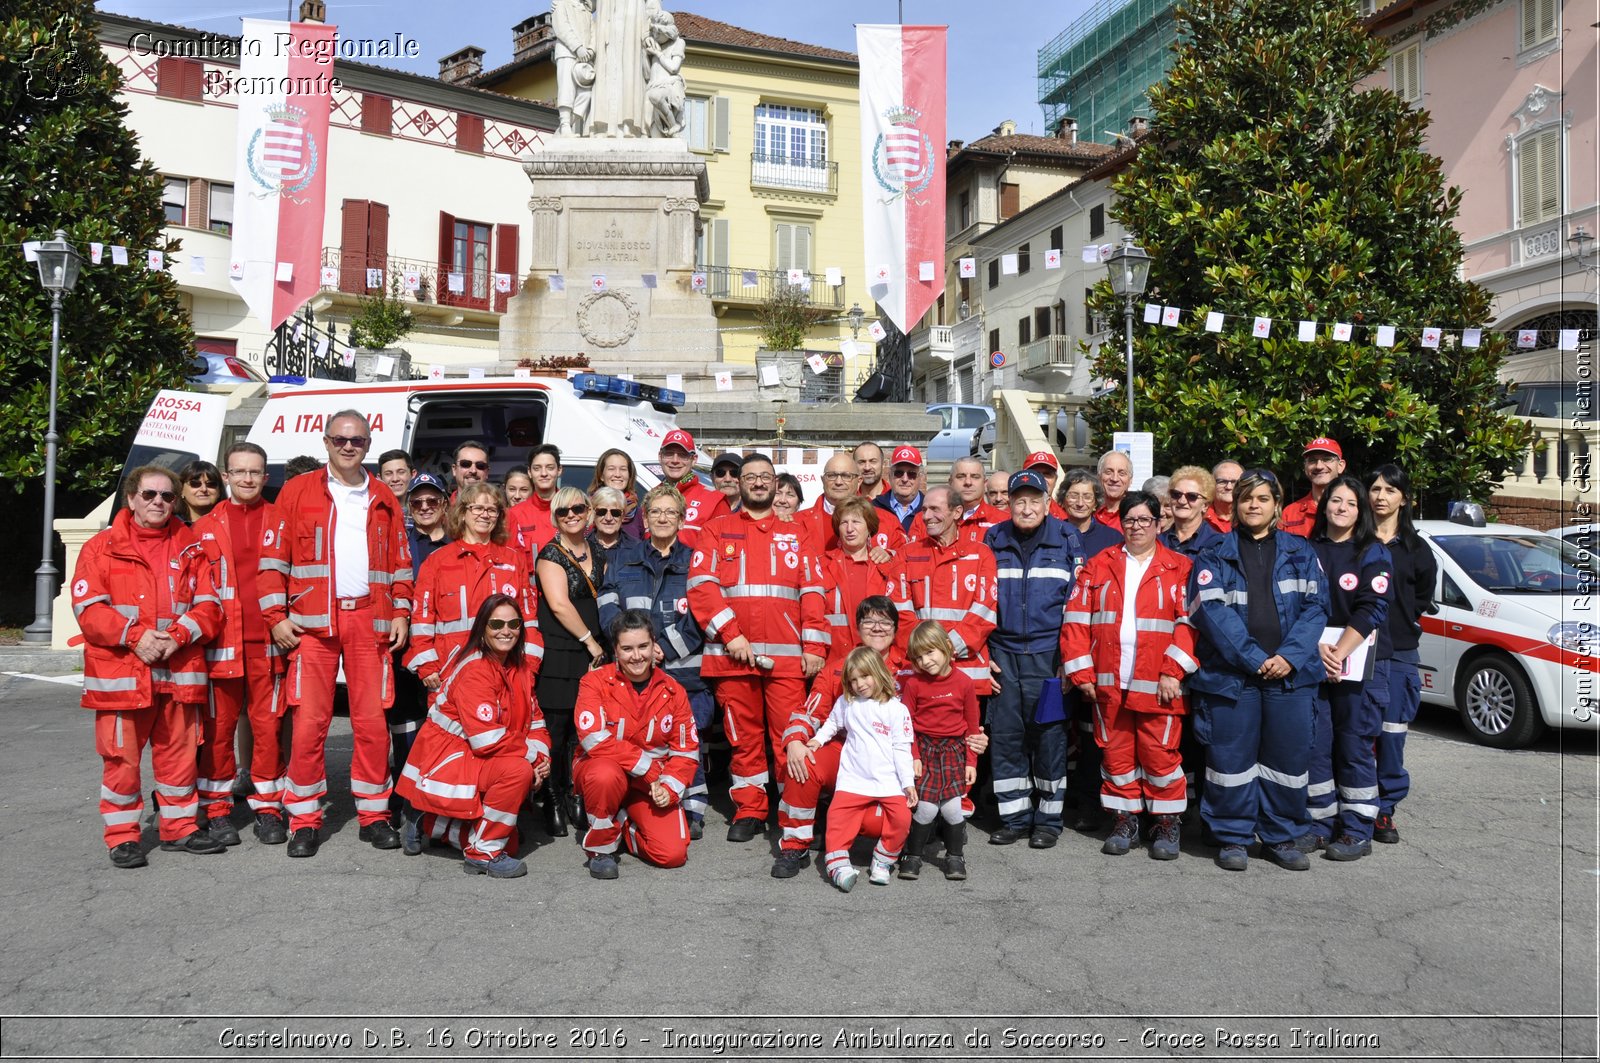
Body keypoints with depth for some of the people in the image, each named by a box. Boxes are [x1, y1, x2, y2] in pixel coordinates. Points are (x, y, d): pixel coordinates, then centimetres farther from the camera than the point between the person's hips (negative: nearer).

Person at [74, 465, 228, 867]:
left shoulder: (191, 548, 11)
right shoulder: (102, 547, 4)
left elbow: (209, 605, 4)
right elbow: (88, 607, -4)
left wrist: (178, 636, -12)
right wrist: (135, 636, -16)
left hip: (179, 671, 3)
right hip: (121, 672, -2)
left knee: (179, 751, 9)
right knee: (121, 756, 1)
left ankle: (180, 827, 21)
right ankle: (122, 836, 13)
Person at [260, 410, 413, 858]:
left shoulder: (383, 499, 13)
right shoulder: (297, 492, 6)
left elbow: (400, 561, 15)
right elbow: (274, 557, 3)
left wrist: (401, 612, 6)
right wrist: (276, 616, -3)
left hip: (370, 621, 2)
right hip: (312, 623, -2)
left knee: (372, 720, 3)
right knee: (309, 721, -2)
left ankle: (373, 814, 15)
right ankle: (304, 820, 11)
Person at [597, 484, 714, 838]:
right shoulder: (623, 560, 15)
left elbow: (700, 618, 0)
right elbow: (609, 608, 5)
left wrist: (666, 649, -11)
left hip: (686, 670, -1)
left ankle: (693, 813, 7)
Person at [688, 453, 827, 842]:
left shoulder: (793, 535, 15)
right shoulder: (717, 530, 10)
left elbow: (812, 591, 9)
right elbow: (701, 585, -2)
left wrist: (814, 646, -1)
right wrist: (730, 634, -12)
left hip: (787, 655, 0)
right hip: (733, 653, 0)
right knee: (743, 736, 7)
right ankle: (749, 811, 19)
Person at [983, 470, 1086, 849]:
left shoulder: (1066, 539, 2)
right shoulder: (993, 540, 8)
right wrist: (981, 652, 3)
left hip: (1047, 654, -2)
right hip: (1003, 654, 2)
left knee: (1049, 735, 3)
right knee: (1005, 735, 4)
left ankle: (1048, 818, 16)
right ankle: (1014, 817, 16)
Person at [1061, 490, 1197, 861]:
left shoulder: (1179, 568, 4)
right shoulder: (1099, 566, 10)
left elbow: (1189, 622, -4)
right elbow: (1076, 620, 6)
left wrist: (1173, 671, -13)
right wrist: (1081, 673, 0)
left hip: (1157, 686, -2)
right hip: (1108, 683, 3)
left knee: (1161, 754, 1)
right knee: (1115, 753, 9)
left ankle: (1166, 824, 17)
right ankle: (1124, 821, 23)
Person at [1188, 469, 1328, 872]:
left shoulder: (1300, 552, 13)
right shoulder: (1214, 554, 5)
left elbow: (1316, 605, 5)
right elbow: (1212, 610, -6)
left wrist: (1290, 656, -10)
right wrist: (1253, 658, -14)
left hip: (1290, 672, 2)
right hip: (1230, 672, -2)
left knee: (1287, 755, 6)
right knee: (1232, 756, 0)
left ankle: (1281, 837, 21)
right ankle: (1233, 837, 14)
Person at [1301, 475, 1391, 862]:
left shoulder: (1373, 553, 3)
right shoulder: (1308, 551, 11)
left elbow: (1371, 610, -7)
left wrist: (1339, 653, -14)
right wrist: (1317, 646, -10)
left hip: (1359, 661, -3)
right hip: (1313, 660, 3)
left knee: (1355, 747, -1)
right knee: (1315, 744, 4)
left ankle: (1357, 831, 9)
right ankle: (1320, 825, 15)